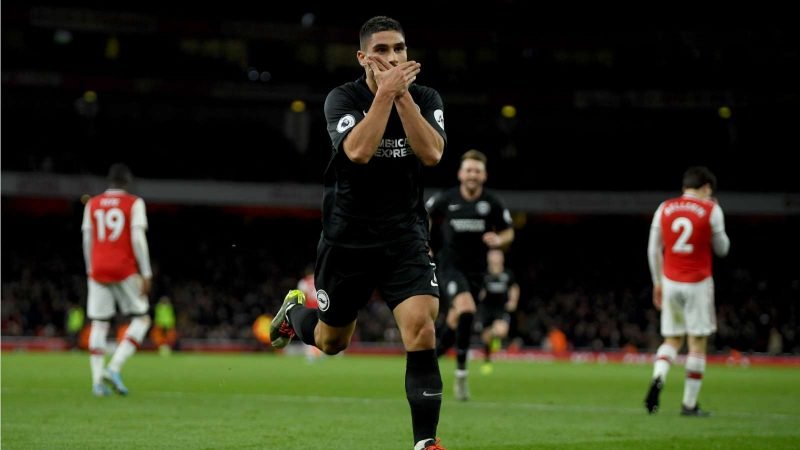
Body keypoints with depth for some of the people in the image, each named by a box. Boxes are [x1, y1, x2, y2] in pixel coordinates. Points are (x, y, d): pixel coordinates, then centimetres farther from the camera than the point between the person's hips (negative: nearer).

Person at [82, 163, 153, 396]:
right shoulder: (134, 204, -2)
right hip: (124, 270, -4)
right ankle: (114, 368, -8)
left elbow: (87, 240, 10)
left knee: (99, 324, 7)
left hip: (98, 270, 4)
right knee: (141, 319, 8)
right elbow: (138, 239, -9)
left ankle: (97, 380, -1)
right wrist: (146, 273, -7)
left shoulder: (92, 204, 9)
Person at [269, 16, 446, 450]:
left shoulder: (425, 98, -1)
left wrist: (403, 95, -21)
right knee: (330, 342, 15)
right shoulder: (343, 98, -9)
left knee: (421, 329, -19)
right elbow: (359, 151, -28)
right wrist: (386, 92, -27)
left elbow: (431, 153, -19)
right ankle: (295, 309, 51)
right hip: (347, 239, -1)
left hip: (405, 239, 1)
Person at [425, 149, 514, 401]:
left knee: (455, 322, 8)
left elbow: (508, 233, 7)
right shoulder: (445, 200, -6)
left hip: (475, 270, 3)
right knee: (466, 310, -27)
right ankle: (461, 373, -19)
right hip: (450, 266, -3)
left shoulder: (492, 204, -3)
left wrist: (499, 240, -16)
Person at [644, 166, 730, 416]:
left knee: (672, 339, 14)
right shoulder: (711, 210, -5)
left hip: (670, 282, 3)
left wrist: (658, 282, 18)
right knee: (697, 344, 3)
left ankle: (658, 377, -14)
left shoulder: (664, 209, 5)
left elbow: (653, 250, 8)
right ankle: (689, 403, 2)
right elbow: (721, 249, 5)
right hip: (698, 284, -3)